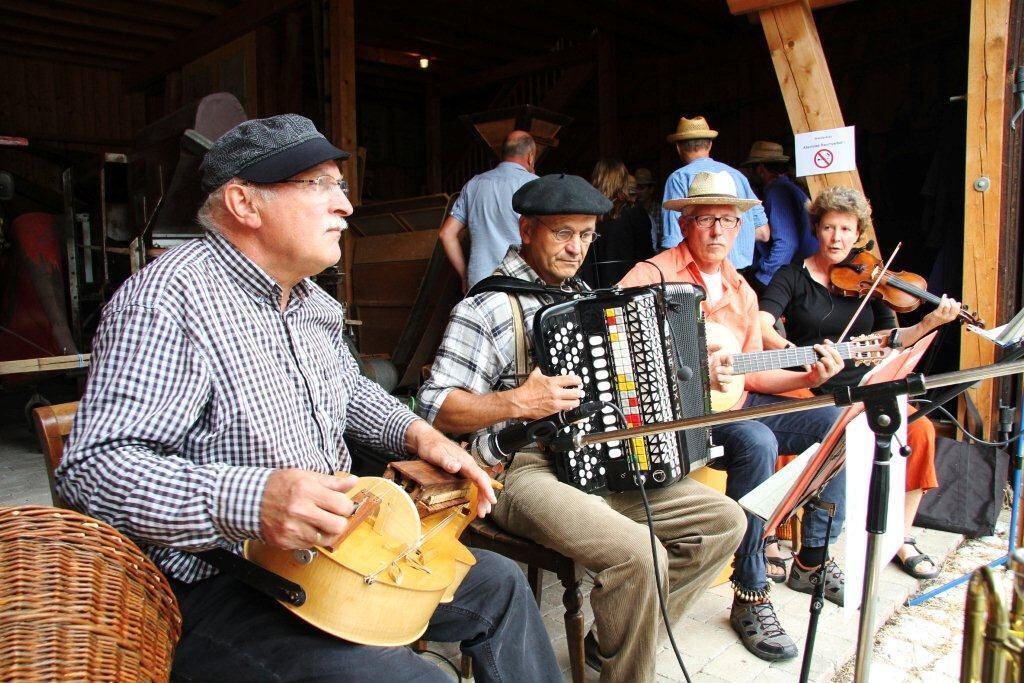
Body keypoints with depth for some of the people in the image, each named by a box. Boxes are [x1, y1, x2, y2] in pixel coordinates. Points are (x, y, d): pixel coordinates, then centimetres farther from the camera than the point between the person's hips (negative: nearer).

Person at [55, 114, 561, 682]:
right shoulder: (169, 300, -21)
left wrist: (416, 432, 7)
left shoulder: (309, 298, 8)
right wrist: (250, 501, -40)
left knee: (499, 585, 12)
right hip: (219, 590, -8)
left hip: (332, 547, 9)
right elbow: (92, 468, -26)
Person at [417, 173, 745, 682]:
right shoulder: (487, 307, -9)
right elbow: (433, 409, -14)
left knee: (724, 521, 2)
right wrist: (517, 403, -23)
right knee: (639, 555, -29)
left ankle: (615, 637, 12)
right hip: (525, 469, -8)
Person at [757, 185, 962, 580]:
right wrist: (788, 350, -34)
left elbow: (889, 339, 8)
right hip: (810, 392, -3)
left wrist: (929, 323, -10)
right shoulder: (793, 277, 2)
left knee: (919, 428, -19)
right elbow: (761, 326, -14)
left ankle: (901, 539, 0)